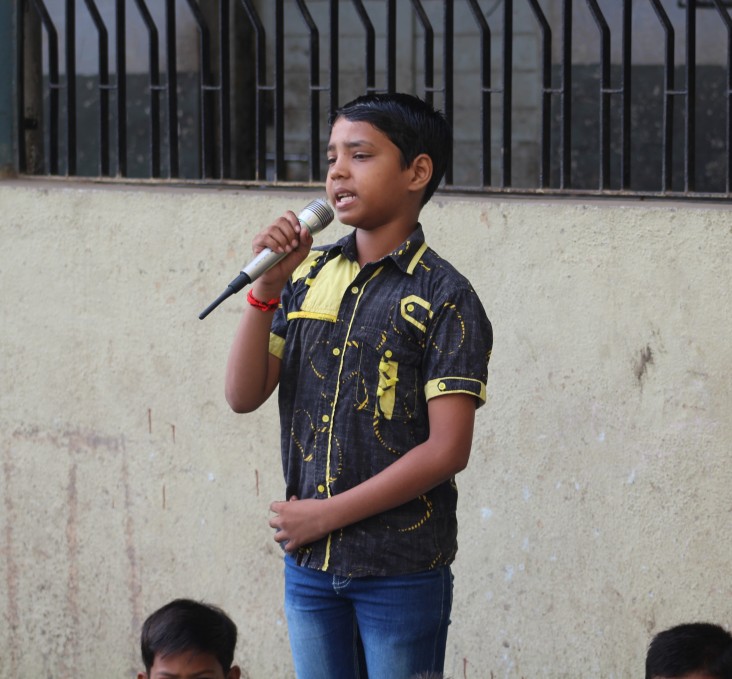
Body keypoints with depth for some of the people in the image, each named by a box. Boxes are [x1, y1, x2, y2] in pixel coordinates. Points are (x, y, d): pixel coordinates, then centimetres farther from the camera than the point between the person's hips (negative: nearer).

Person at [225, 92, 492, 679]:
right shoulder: (308, 276, 7)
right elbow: (244, 396, 3)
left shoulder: (444, 297, -9)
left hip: (402, 570, -5)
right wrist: (267, 288, -10)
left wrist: (328, 514, -13)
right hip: (309, 564, 5)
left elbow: (448, 450, -15)